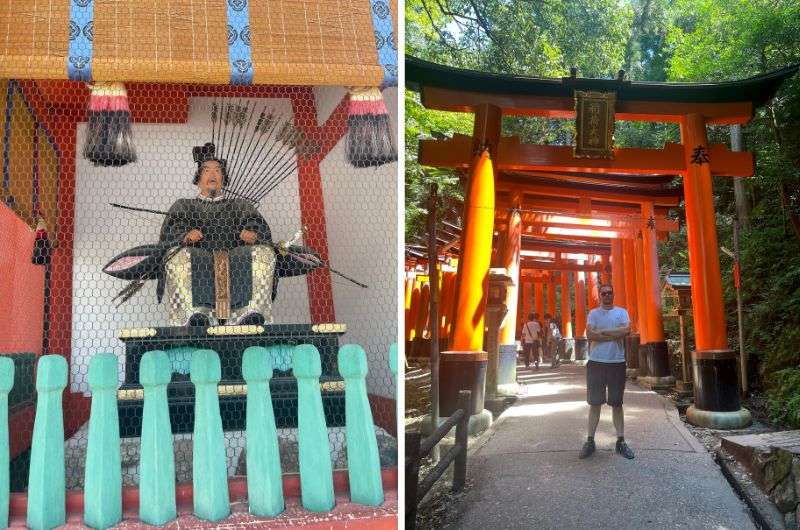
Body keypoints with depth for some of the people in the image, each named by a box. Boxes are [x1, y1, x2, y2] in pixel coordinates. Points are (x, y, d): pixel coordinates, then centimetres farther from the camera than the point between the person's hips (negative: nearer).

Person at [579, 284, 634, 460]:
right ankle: (590, 441, 11)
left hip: (617, 363, 0)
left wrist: (602, 332, -11)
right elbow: (589, 334, -11)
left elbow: (626, 330, -13)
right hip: (596, 363, 0)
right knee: (594, 403, 5)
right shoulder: (593, 313, 4)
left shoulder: (621, 312, 5)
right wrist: (614, 335, -11)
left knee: (617, 403, 9)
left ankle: (621, 441, 16)